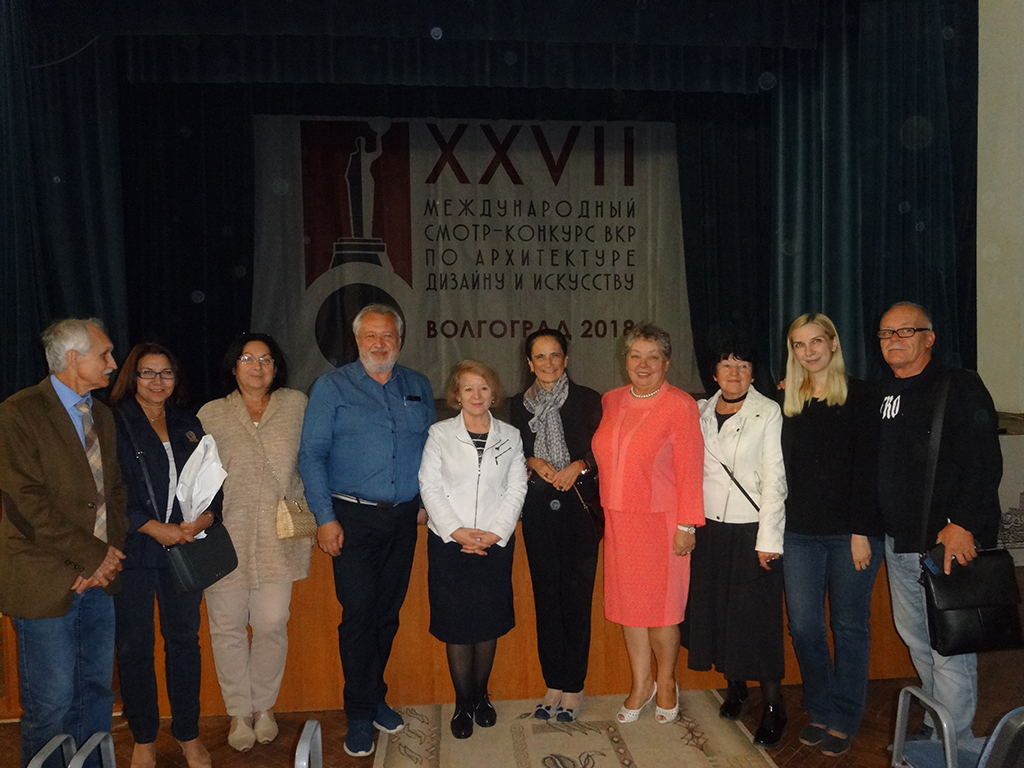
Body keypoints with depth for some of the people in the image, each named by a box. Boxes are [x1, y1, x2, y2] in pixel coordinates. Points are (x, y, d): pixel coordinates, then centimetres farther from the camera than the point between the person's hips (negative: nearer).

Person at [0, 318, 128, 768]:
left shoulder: (101, 415, 12)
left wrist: (110, 554, -1)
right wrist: (94, 555, -14)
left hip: (98, 578, 7)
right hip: (47, 581, -6)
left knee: (97, 691, 14)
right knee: (51, 702, 3)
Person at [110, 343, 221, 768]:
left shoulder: (189, 426, 12)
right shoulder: (114, 423, -3)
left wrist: (204, 517, -8)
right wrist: (154, 527, -15)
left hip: (185, 547, 3)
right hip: (133, 549, -3)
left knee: (185, 639, 9)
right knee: (134, 645, 7)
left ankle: (188, 733, 24)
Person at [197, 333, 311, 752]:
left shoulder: (296, 405, 5)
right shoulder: (211, 414, 4)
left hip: (278, 535, 0)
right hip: (227, 534, 0)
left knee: (272, 624, 2)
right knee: (227, 627, 6)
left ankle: (263, 706, 25)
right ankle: (239, 712, 25)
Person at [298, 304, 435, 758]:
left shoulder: (418, 387, 10)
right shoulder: (331, 387, 0)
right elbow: (312, 457, -3)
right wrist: (325, 517, -10)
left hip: (403, 517, 3)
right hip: (353, 518, -3)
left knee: (388, 612, 11)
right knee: (358, 613, -3)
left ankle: (376, 699, 28)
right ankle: (360, 714, 12)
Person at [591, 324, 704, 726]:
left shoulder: (680, 405, -9)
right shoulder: (611, 401, 8)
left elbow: (690, 469, -10)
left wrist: (687, 526, -12)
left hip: (661, 520, -5)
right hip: (618, 519, 5)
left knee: (661, 604, 5)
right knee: (628, 601, 12)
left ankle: (666, 681, 29)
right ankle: (641, 684, 30)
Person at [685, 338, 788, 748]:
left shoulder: (768, 412, -6)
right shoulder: (701, 411, 7)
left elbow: (774, 477, -10)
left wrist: (768, 538, -13)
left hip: (752, 529, -4)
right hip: (711, 527, 5)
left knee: (758, 615, -2)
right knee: (716, 608, 11)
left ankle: (773, 707, 10)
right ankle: (734, 687, 30)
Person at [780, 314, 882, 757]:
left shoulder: (858, 396, -2)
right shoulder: (788, 402, 9)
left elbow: (866, 468, -7)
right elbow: (783, 467, 8)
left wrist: (861, 531, -12)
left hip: (850, 532, -3)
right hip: (801, 532, 3)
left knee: (849, 627, 7)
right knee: (803, 626, 5)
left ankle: (844, 720, 21)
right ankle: (820, 710, 23)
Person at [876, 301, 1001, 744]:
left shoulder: (960, 388, -7)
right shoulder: (879, 393, 11)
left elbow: (985, 465, -13)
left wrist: (962, 524, -19)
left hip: (950, 541, -6)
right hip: (898, 542, 7)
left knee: (949, 648, -1)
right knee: (915, 639, 16)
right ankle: (936, 724, 32)